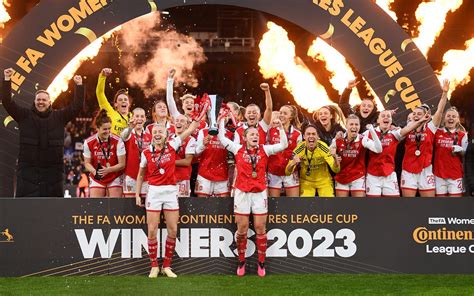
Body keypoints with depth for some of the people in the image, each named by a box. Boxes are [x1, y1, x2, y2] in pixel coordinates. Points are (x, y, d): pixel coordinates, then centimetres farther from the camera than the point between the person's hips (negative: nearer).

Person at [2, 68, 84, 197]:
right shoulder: (25, 115, 6)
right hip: (28, 169, -1)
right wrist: (7, 80, -7)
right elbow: (7, 102, 0)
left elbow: (77, 106, 4)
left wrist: (79, 85, -2)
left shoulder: (59, 117, 9)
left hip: (53, 170, 1)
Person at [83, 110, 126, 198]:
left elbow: (122, 164, -12)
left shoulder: (117, 141, -14)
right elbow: (87, 163, -1)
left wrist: (108, 170, -29)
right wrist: (94, 171, -23)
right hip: (96, 180, 1)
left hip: (115, 179, -1)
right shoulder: (88, 142, -9)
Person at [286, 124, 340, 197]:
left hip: (324, 181, 0)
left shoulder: (323, 147, -23)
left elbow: (336, 170, -24)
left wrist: (335, 157, -45)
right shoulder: (299, 149, -21)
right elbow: (287, 172, -19)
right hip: (306, 181, 0)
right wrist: (293, 163, -41)